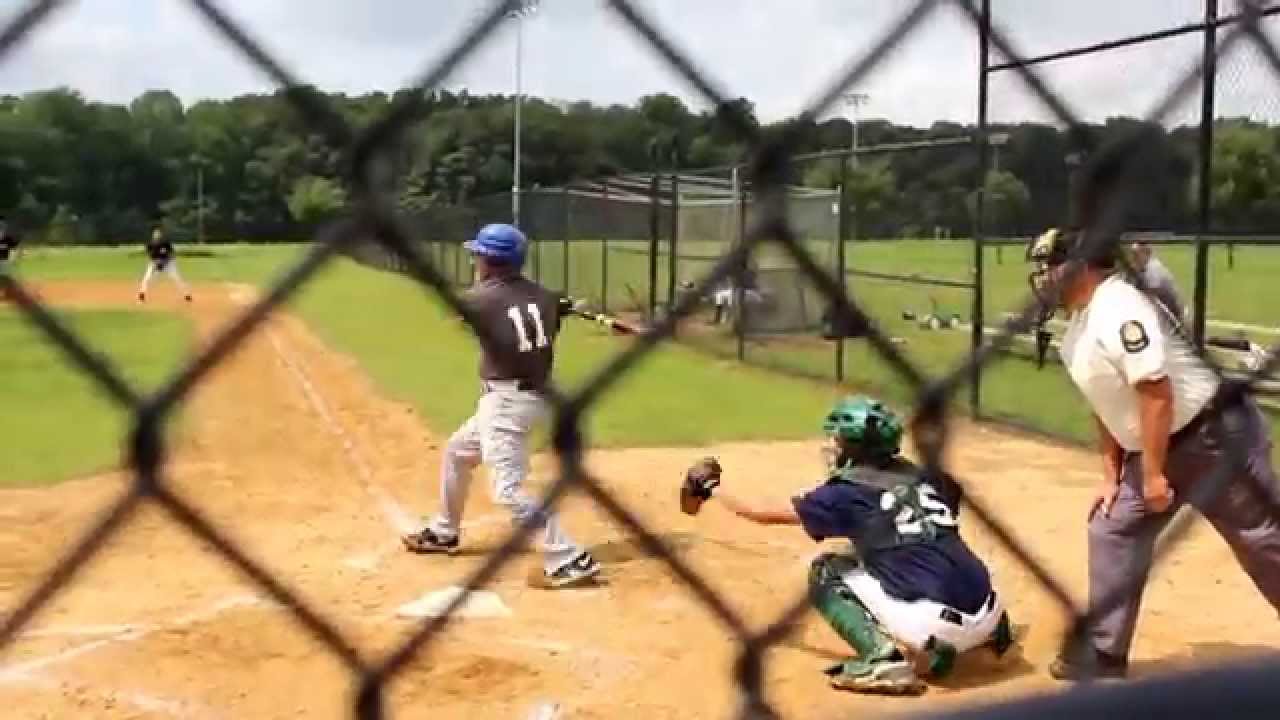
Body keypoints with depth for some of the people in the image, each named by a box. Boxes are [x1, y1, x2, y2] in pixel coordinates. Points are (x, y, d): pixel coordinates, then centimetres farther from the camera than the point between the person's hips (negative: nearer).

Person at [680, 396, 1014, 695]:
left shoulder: (847, 491, 2)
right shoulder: (927, 478, 15)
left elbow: (765, 514, 12)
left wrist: (711, 488, 27)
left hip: (929, 624, -6)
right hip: (983, 618, 6)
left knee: (825, 573, 14)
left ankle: (883, 657, -7)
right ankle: (993, 628, 19)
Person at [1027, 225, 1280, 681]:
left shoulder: (1119, 309, -23)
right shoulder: (1078, 327, 7)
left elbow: (1156, 393, -26)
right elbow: (1108, 404, 14)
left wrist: (1154, 473, -22)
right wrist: (1112, 474, 12)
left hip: (1217, 438, -10)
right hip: (1157, 449, 10)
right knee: (1112, 532, 10)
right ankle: (1103, 654, 18)